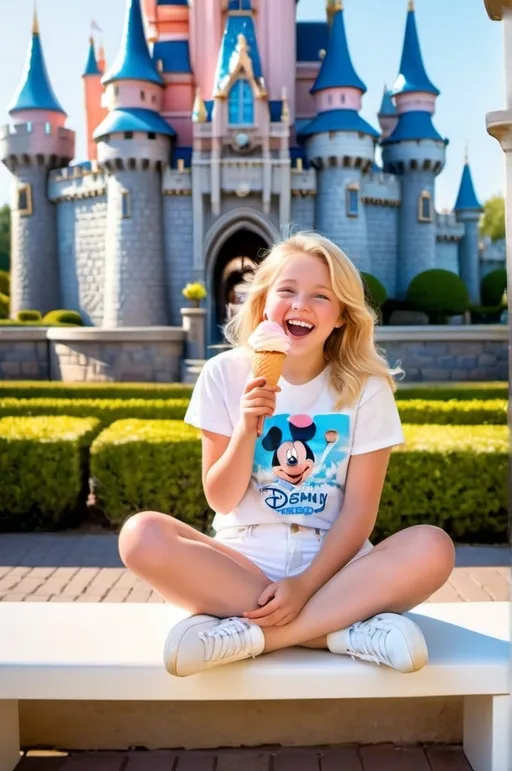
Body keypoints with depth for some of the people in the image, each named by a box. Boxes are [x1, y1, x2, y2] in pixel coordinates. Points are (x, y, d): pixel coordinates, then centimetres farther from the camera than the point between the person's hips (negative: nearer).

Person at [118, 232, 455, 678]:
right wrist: (246, 428, -19)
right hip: (241, 560, 1)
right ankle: (348, 629, -26)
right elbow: (221, 500, -2)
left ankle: (245, 632, -26)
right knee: (142, 535, -27)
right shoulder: (226, 375, -1)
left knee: (432, 547, -28)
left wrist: (305, 583, -19)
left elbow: (359, 510, -5)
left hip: (331, 563, 0)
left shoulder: (366, 388, -3)